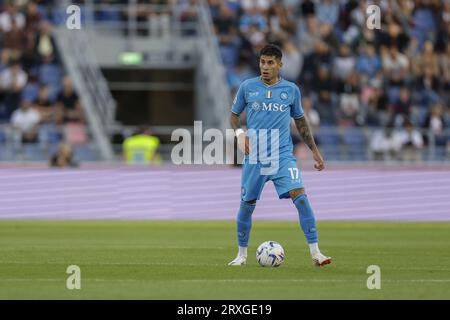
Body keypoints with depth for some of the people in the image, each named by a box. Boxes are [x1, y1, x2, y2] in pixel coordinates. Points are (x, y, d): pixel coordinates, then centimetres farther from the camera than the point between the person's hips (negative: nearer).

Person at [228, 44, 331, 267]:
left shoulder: (291, 90, 5)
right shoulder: (247, 87, 2)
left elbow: (300, 121, 16)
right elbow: (234, 114, 13)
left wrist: (314, 151, 14)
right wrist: (239, 133, -8)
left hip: (283, 156, -1)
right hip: (254, 157, 1)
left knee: (300, 196, -18)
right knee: (247, 204, 5)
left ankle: (315, 252, -17)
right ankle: (242, 254, 25)